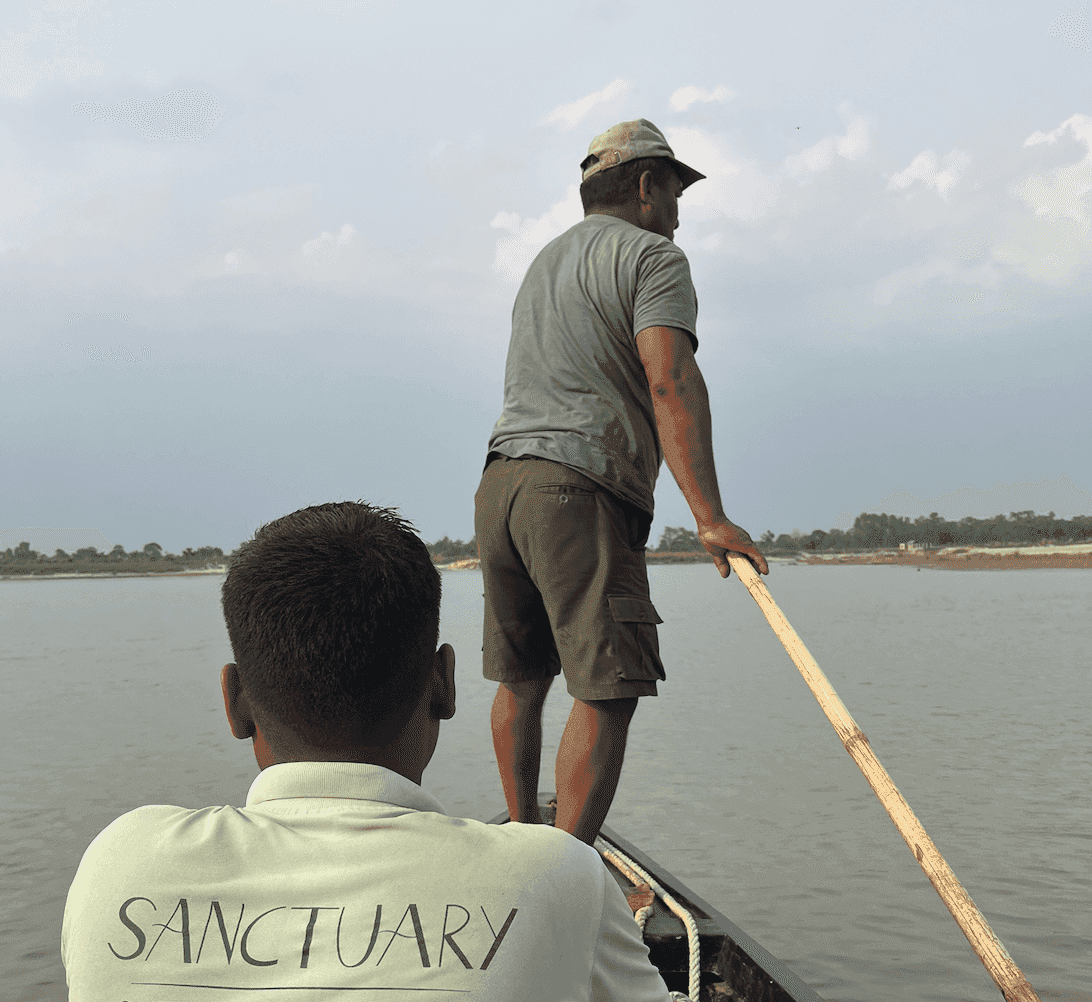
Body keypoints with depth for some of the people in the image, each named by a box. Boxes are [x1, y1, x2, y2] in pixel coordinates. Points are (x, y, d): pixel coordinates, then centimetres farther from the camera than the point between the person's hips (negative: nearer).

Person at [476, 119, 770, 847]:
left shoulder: (544, 262, 27)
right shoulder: (652, 256, 1)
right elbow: (670, 381, -15)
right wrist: (709, 515, -23)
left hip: (500, 479, 9)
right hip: (579, 492, -8)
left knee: (520, 679, 16)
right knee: (606, 693, -9)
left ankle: (522, 836, 28)